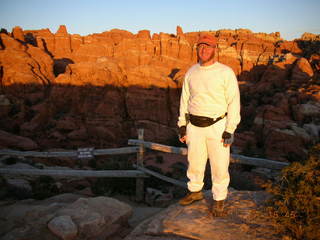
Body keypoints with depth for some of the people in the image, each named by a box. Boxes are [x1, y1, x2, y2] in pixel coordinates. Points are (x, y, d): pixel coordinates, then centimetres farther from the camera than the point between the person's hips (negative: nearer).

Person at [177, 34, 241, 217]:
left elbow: (234, 102, -9)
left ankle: (219, 199, 23)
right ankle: (196, 191, 38)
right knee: (195, 161, 16)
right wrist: (182, 125, 10)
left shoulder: (226, 72, -8)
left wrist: (230, 130, -14)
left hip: (217, 126, -4)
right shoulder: (191, 72, 6)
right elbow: (185, 100, 13)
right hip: (194, 125, 4)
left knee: (219, 165, 3)